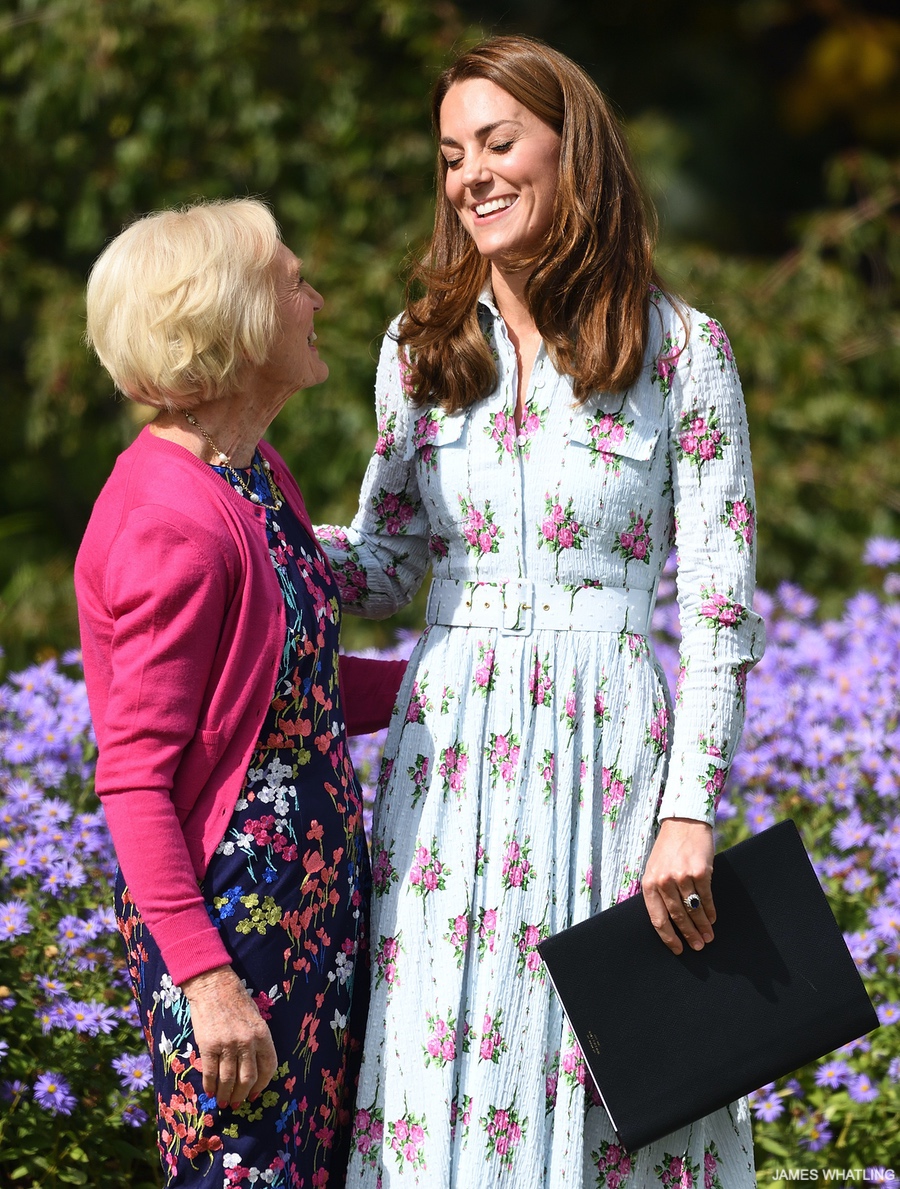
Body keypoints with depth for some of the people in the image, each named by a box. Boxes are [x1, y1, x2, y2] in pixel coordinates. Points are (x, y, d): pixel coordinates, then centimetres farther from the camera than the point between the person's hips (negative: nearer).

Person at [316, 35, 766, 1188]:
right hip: (452, 748, 3)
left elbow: (721, 606, -4)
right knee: (448, 1062, 4)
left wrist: (689, 815, -11)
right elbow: (386, 563, 13)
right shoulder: (421, 346, 8)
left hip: (613, 750, -3)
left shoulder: (681, 349, -2)